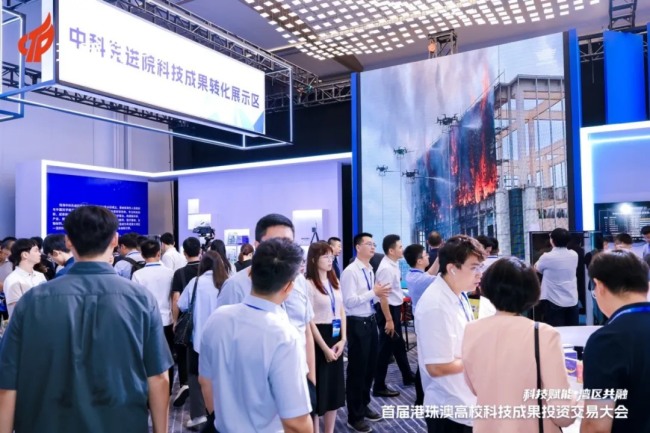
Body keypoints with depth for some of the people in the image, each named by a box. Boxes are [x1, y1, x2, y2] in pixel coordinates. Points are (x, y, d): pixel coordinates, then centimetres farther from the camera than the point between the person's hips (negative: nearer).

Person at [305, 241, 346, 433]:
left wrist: (343, 340, -1)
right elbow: (310, 321, -15)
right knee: (318, 388, 4)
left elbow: (341, 312, 10)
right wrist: (325, 348, -13)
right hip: (319, 339, -7)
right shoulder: (309, 284, -14)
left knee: (334, 386, 15)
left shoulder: (334, 282, 9)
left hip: (336, 338, 7)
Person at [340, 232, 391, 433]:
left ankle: (364, 406, 38)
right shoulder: (350, 271, -16)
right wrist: (374, 292, -22)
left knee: (370, 366, 19)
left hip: (370, 321, 9)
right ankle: (354, 416, 19)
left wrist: (379, 295, -3)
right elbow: (350, 301, -22)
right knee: (357, 369, 3)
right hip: (357, 324, -8)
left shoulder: (370, 270, 10)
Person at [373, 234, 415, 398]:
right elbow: (383, 296, -25)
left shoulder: (394, 265, 5)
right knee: (386, 348, 1)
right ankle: (379, 387, 14)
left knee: (399, 345, 23)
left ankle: (408, 376, 41)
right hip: (387, 310, -9)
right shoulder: (386, 268, -24)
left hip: (394, 309, 9)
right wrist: (388, 320, -23)